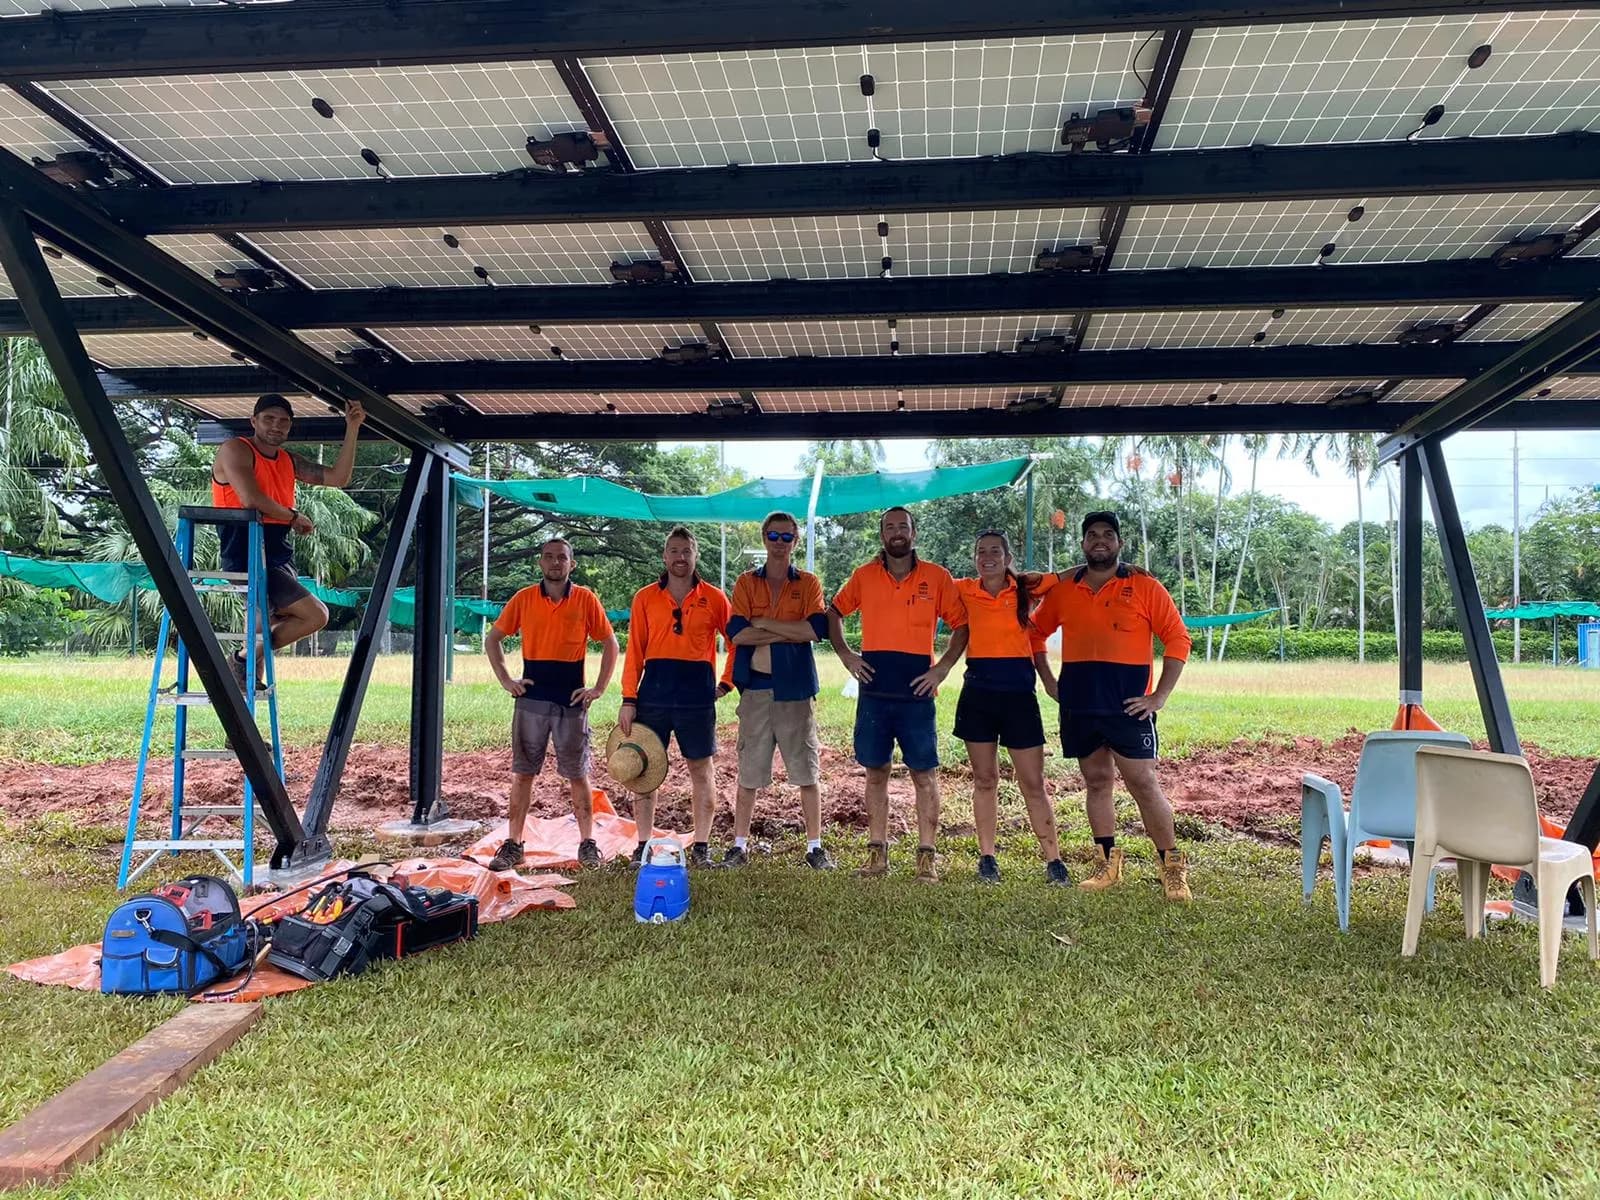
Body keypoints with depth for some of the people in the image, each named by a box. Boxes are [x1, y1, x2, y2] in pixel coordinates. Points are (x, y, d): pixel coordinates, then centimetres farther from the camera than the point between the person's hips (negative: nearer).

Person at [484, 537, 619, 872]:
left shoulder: (586, 600, -1)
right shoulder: (523, 599, 3)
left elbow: (610, 644, 5)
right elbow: (492, 639, 11)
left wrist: (599, 689, -2)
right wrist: (506, 680, 1)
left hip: (572, 701, -1)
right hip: (531, 699, 2)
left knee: (577, 775, 6)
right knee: (522, 773, 6)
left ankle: (587, 843, 16)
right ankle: (513, 844, 13)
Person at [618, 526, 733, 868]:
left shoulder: (713, 598, 3)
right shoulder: (645, 597, 6)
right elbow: (634, 650, 3)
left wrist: (726, 683, 2)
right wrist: (628, 699, -3)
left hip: (697, 693, -1)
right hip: (653, 692, 1)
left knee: (700, 768, 5)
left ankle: (701, 846, 14)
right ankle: (643, 845, 13)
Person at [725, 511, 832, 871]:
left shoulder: (808, 583, 6)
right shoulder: (746, 582, 8)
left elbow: (816, 629, -11)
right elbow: (736, 633, -6)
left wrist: (763, 624, -9)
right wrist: (789, 633, -9)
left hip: (796, 688, 0)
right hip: (755, 688, 1)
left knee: (808, 773, 4)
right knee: (749, 774, 7)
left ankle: (815, 847, 14)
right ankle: (739, 846, 17)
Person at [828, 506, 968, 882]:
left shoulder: (937, 577, 0)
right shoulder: (864, 576, 6)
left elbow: (961, 624, 6)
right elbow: (833, 613, 18)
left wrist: (943, 667, -4)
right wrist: (845, 655, 5)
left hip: (916, 693, -2)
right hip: (874, 691, 2)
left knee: (924, 775, 1)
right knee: (876, 773, 8)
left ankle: (926, 856, 9)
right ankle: (877, 853, 17)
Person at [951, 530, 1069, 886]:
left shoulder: (1026, 588, 1)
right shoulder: (963, 591, 4)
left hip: (1018, 693, -1)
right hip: (977, 693, 2)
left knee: (1033, 783, 1)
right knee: (984, 779, 10)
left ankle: (1053, 861, 10)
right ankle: (987, 857, 19)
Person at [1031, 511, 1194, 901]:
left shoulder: (1144, 586, -1)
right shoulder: (1063, 590, 9)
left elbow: (1177, 639, -1)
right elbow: (1035, 631, 21)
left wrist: (1159, 696, -7)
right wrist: (1048, 680, 12)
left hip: (1128, 706, -4)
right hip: (1079, 705, 4)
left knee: (1144, 784, -5)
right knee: (1097, 782, 11)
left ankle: (1172, 868, 6)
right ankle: (1107, 865, 20)